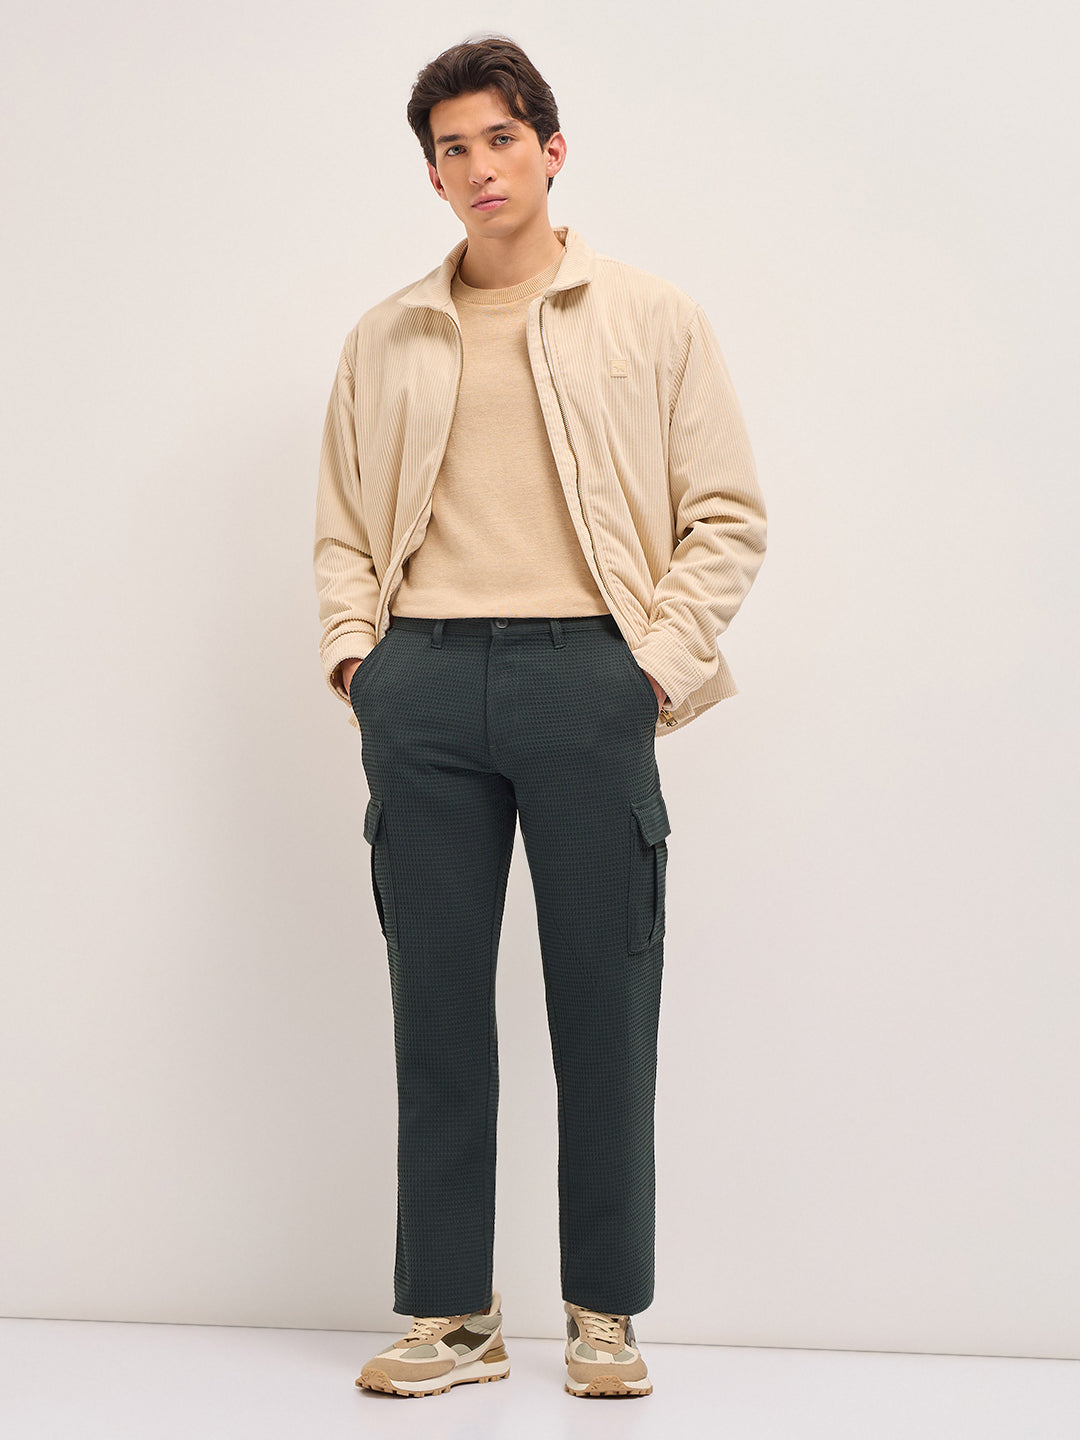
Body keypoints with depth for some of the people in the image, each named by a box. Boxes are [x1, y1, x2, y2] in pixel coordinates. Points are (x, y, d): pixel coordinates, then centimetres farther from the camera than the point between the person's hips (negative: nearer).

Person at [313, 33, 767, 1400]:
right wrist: (354, 651, 3)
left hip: (585, 674, -2)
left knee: (604, 1003, 1)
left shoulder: (652, 318, 9)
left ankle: (604, 1310, 14)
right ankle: (449, 1311, 14)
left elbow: (727, 511, 6)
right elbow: (343, 523, 18)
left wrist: (664, 658, -4)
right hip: (422, 683, 2)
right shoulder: (384, 339, 16)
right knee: (436, 1003, 4)